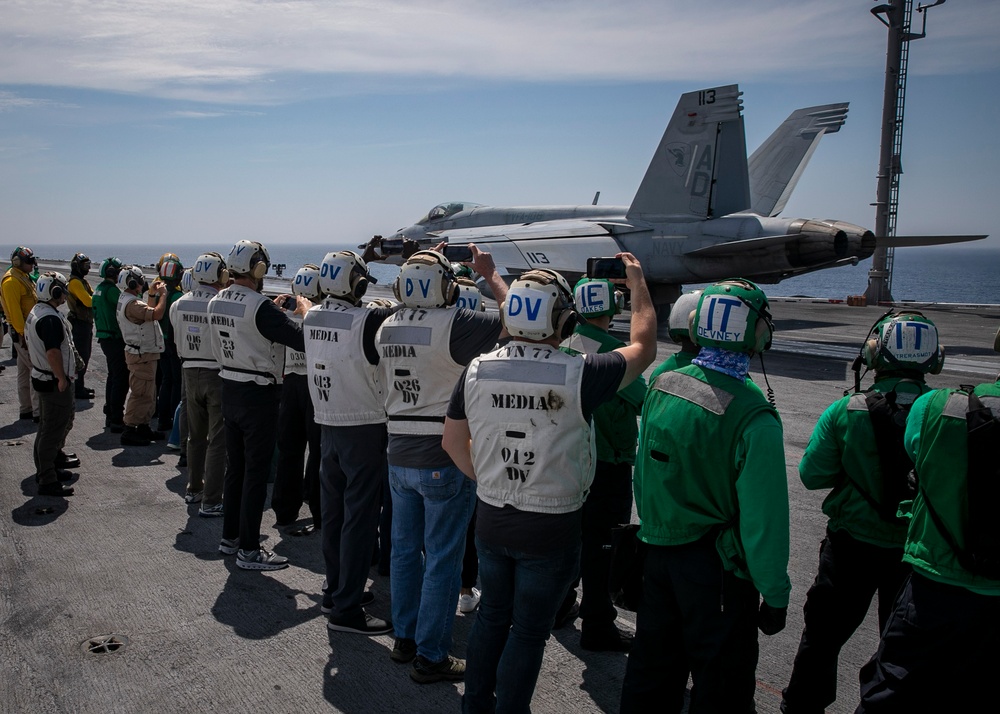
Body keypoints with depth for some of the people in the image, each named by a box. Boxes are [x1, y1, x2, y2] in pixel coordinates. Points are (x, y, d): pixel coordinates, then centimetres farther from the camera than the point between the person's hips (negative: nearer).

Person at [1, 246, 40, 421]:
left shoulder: (23, 277, 16)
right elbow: (14, 310, -21)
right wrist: (22, 334, -23)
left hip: (29, 329, 10)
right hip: (23, 332, -10)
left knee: (25, 371, 14)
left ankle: (26, 409, 21)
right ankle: (38, 411, -8)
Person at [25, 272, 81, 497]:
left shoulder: (35, 313, 11)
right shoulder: (50, 319, -23)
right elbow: (53, 352, -28)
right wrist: (62, 378, -21)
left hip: (41, 377, 11)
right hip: (54, 382, -11)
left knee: (47, 427, 22)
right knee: (53, 430, -6)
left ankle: (45, 469, 37)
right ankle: (48, 482, -1)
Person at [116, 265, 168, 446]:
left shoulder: (126, 300, 13)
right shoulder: (132, 304, -21)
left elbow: (148, 313, 23)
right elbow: (157, 314, -30)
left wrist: (152, 294, 18)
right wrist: (162, 294, -16)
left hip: (144, 353, 11)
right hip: (141, 355, -11)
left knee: (149, 393, 18)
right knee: (141, 394, -6)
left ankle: (143, 427, 28)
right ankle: (129, 432, -1)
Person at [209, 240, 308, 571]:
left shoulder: (216, 303, 4)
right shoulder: (259, 306, -21)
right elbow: (301, 339, -24)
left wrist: (273, 308, 18)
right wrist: (304, 309, -7)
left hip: (229, 390, 8)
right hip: (258, 394, -8)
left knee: (235, 465, 19)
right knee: (256, 472, 0)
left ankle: (230, 536, 30)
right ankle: (249, 550, 7)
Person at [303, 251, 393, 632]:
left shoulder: (312, 317, 1)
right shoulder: (368, 321, -20)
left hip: (327, 426, 7)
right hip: (364, 429, -7)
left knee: (333, 511, 16)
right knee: (359, 518, -1)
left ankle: (335, 589, 30)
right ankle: (346, 608, 5)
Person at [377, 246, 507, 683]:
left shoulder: (387, 328, 2)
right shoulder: (453, 325, -19)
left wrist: (422, 266, 27)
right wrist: (490, 274, 0)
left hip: (399, 455, 7)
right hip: (444, 458, -7)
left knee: (405, 549, 18)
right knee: (442, 558, 4)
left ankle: (405, 638, 32)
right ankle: (430, 657, 13)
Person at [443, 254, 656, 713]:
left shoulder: (477, 370, -10)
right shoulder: (579, 375, -22)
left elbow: (453, 441, 2)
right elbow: (643, 347, -4)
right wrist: (638, 284, 10)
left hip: (490, 520, 5)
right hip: (551, 528, -4)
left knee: (492, 615, 24)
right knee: (528, 632, 13)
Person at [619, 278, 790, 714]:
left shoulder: (662, 385, -6)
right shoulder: (752, 418, -24)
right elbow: (763, 519, -19)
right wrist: (775, 595, -9)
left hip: (657, 551, 6)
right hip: (716, 568, -6)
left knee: (652, 667, 22)